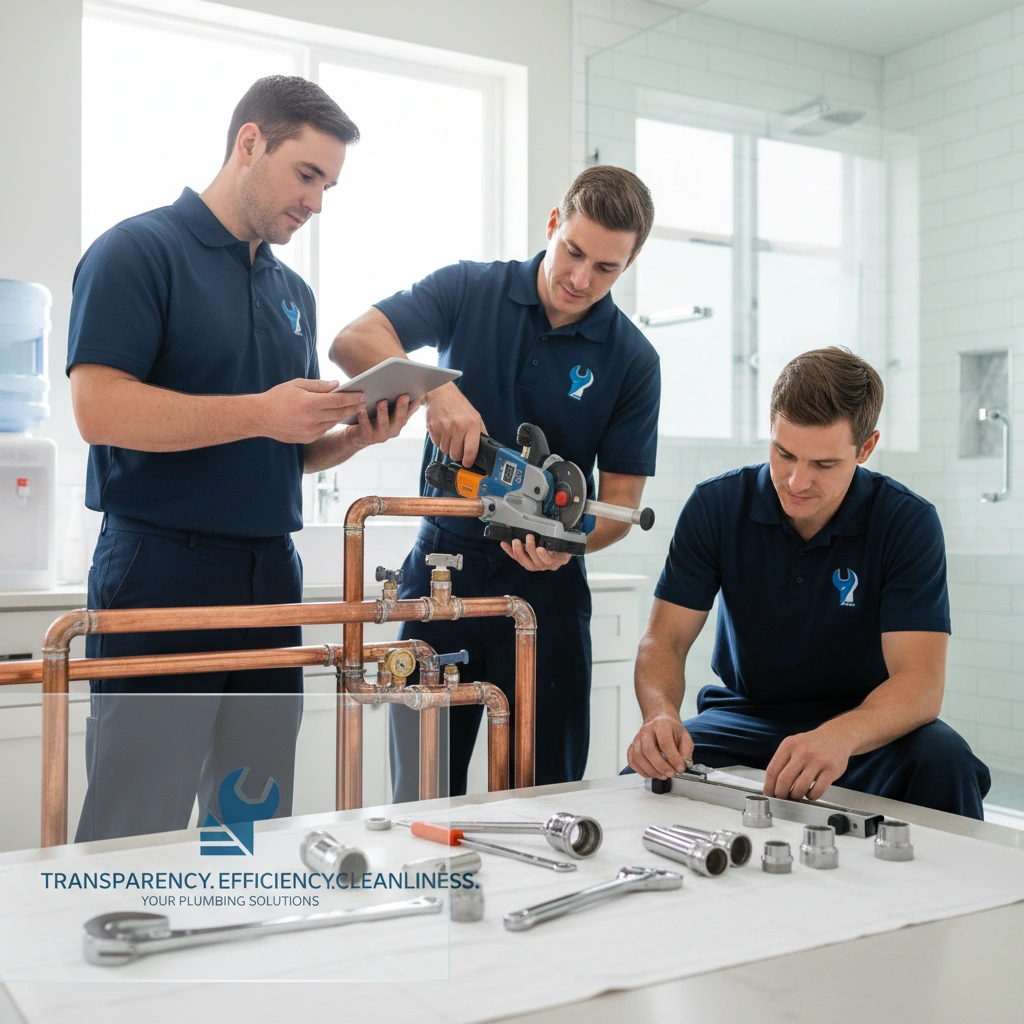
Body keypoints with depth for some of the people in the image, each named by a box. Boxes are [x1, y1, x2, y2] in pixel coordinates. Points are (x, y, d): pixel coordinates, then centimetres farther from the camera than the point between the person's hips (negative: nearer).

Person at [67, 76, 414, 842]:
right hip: (161, 580, -6)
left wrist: (353, 436, 2)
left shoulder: (294, 292, 18)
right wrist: (260, 413, -19)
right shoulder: (138, 251, -3)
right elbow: (99, 407, -16)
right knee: (136, 838, -3)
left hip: (272, 583, 7)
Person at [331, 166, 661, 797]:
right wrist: (434, 390, -28)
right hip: (442, 569, 1)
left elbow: (622, 498, -3)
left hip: (545, 587, 0)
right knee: (422, 797, 9)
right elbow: (353, 342, -11)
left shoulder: (633, 360, -2)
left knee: (544, 793, 7)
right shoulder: (471, 291, -1)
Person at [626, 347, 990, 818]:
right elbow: (664, 639, -8)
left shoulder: (907, 523, -13)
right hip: (746, 718, 1)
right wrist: (660, 714, -32)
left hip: (865, 723, 0)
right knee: (641, 781, -28)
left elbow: (920, 681, -22)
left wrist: (841, 736, -44)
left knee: (942, 759, -33)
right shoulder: (715, 506, -8)